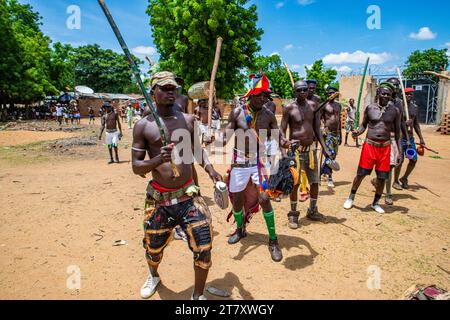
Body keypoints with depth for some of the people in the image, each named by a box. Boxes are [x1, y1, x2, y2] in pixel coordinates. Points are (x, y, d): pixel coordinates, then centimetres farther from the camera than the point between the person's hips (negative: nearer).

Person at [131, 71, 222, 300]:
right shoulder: (143, 126, -4)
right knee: (153, 248, 17)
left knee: (203, 248, -3)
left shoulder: (188, 120, 4)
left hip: (189, 196, 1)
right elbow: (136, 167, -3)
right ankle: (154, 276, 54)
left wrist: (210, 170, 2)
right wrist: (158, 159, -22)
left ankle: (198, 295, 24)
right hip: (158, 199, -1)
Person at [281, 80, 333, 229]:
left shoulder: (313, 105, 6)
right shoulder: (289, 108, -6)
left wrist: (325, 148, 4)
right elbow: (282, 131, -6)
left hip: (311, 148, 5)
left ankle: (312, 211, 30)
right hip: (296, 149, -4)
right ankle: (293, 214, 16)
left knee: (315, 182, 11)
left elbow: (317, 129, 9)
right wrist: (286, 143, -26)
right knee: (295, 183, -1)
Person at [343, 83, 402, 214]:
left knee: (382, 177, 6)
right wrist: (357, 132, -15)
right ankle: (351, 198, 21)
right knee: (361, 174, 1)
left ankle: (376, 203, 25)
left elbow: (397, 132, 5)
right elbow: (363, 125, 7)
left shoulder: (395, 111, 1)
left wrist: (400, 151, 0)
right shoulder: (370, 108, -1)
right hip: (369, 145, -1)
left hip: (385, 147, 1)